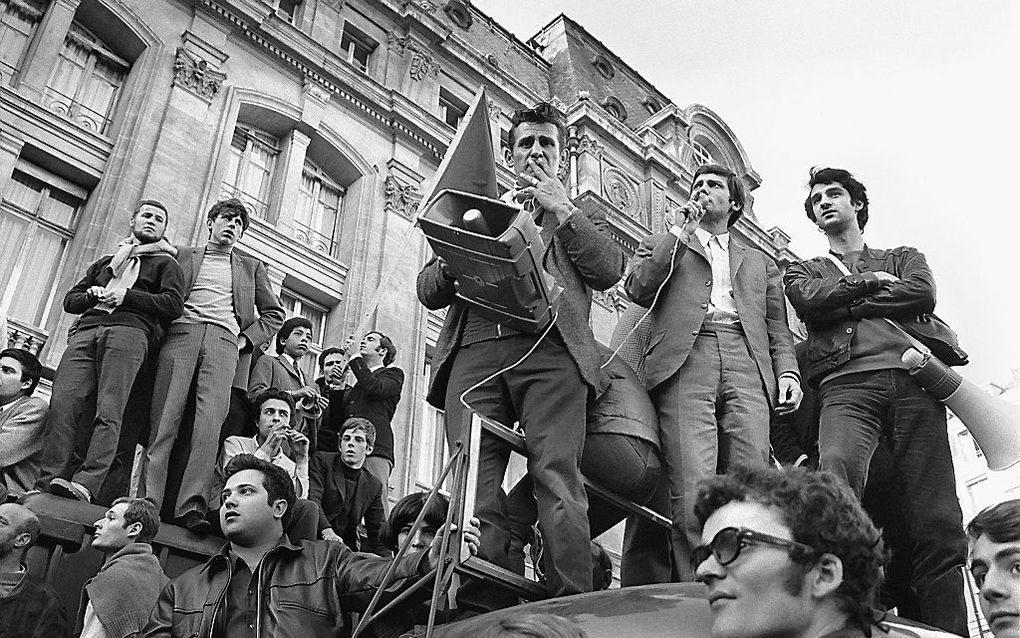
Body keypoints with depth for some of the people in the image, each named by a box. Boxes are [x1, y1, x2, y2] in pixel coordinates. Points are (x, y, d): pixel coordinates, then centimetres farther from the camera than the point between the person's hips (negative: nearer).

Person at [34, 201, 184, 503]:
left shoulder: (165, 263, 23)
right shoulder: (105, 262, 37)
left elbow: (174, 304, 4)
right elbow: (70, 299, 30)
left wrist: (127, 296, -3)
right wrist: (93, 296, 8)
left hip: (129, 331, -4)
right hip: (85, 331, 4)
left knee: (109, 410, -22)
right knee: (62, 403, -18)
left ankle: (86, 483, -35)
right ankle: (48, 481, -23)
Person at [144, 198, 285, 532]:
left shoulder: (252, 267, 28)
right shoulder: (183, 256, 26)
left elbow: (274, 313, 24)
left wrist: (246, 339, 8)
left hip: (225, 342, 0)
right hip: (181, 333, 0)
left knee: (210, 420, -20)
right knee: (164, 416, -16)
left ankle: (192, 506, -31)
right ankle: (149, 500, -21)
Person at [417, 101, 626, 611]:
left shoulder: (581, 217, 30)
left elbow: (609, 271, 8)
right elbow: (428, 290, 22)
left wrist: (560, 209, 8)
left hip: (549, 349, -2)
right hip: (474, 351, 2)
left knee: (557, 482, -20)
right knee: (474, 491, -14)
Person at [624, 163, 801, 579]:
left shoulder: (760, 263, 33)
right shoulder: (661, 245, 27)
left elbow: (777, 328, 25)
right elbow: (639, 290, 7)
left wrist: (788, 372, 5)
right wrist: (680, 230, 9)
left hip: (747, 369, 2)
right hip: (685, 366, -2)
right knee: (692, 494, -17)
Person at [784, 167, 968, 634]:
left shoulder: (903, 257, 32)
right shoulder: (804, 271, 31)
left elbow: (923, 294, 8)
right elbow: (813, 302, 6)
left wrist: (846, 303, 8)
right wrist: (871, 281, 14)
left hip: (914, 378, 2)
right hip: (846, 383, -1)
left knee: (939, 525, -12)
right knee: (835, 473, -34)